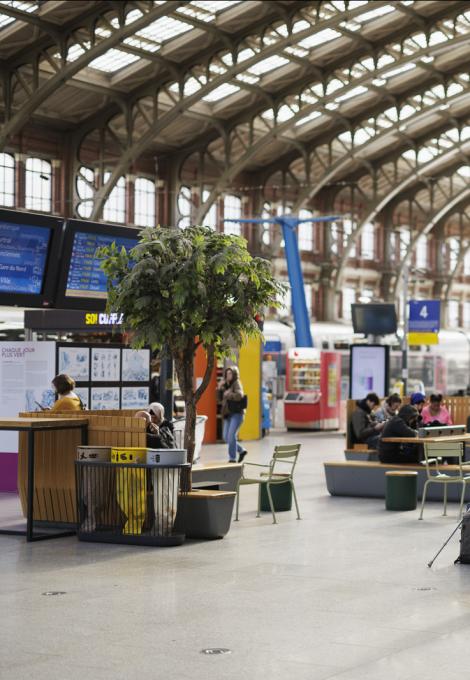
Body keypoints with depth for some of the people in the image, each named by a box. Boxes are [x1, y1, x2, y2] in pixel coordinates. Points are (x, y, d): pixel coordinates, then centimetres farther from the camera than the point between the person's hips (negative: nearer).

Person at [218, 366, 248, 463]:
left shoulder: (237, 384, -7)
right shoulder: (226, 385, 13)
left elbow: (239, 395, -25)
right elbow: (221, 398, 15)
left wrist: (229, 394, -22)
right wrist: (220, 389, 2)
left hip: (237, 413, -8)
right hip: (228, 414, 8)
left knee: (231, 436, -14)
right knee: (226, 437, 7)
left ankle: (232, 458, -6)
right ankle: (241, 451, 25)